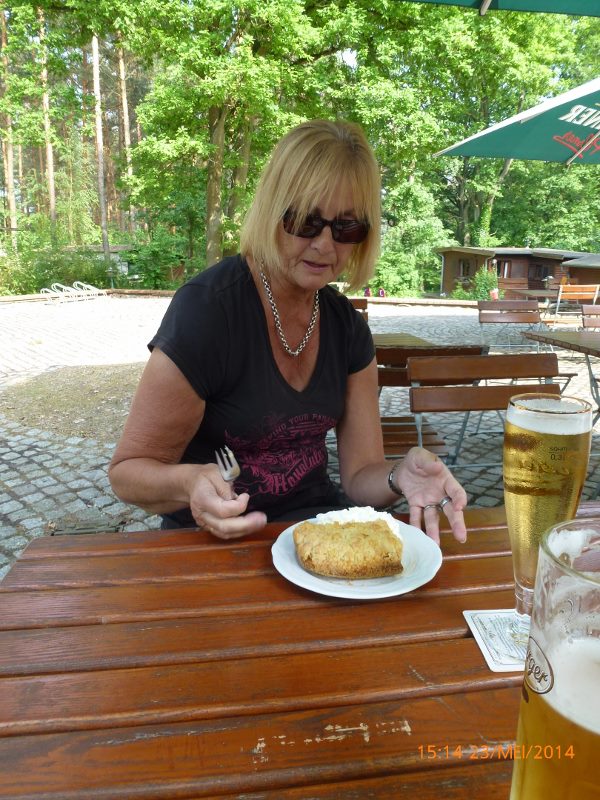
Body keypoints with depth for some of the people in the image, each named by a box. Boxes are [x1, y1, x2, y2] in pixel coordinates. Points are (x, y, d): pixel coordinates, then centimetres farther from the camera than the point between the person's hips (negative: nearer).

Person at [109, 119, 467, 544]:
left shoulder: (347, 326, 0)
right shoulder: (205, 309, -19)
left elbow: (360, 473, 3)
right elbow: (128, 470, -11)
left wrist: (401, 477, -20)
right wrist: (190, 483, -34)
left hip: (316, 517, 6)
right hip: (218, 540, -5)